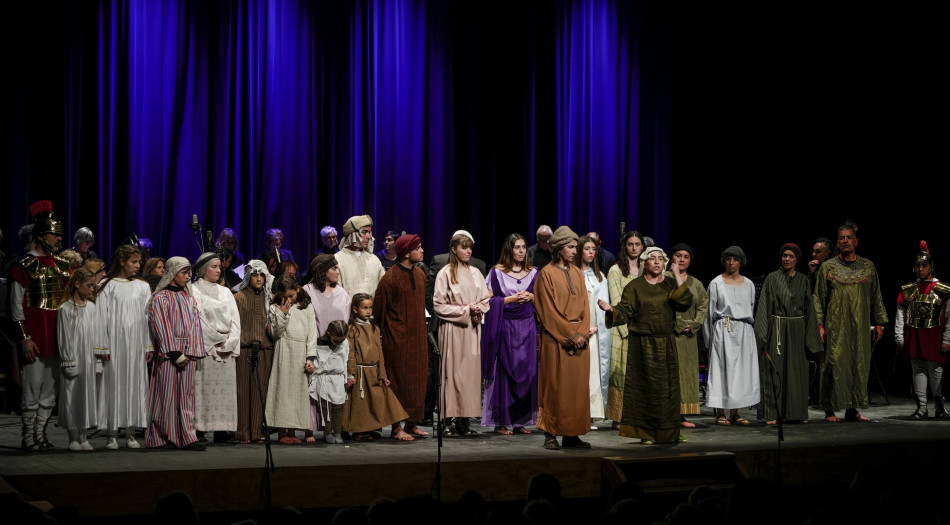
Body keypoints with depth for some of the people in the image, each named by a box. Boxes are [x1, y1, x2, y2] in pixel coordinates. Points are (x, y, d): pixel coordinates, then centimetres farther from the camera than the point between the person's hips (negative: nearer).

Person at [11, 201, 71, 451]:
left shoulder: (62, 265, 13)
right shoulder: (24, 265, -6)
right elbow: (16, 306, -8)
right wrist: (24, 338, -13)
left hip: (58, 336, 6)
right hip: (34, 338, -6)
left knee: (51, 389, 9)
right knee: (33, 389, -2)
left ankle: (40, 434, 18)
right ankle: (28, 437, 6)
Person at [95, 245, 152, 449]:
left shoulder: (143, 287, 10)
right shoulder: (107, 286, 1)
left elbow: (148, 317, 9)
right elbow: (102, 317, -2)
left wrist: (149, 346, 4)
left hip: (136, 344, 3)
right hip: (114, 343, -3)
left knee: (135, 384, 2)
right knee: (113, 384, -3)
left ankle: (131, 434, 8)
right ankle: (111, 434, 2)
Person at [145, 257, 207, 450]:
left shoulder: (188, 298, 16)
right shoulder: (161, 298, -4)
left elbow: (195, 325, 14)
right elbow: (162, 327, -10)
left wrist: (193, 352, 2)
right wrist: (176, 354, -15)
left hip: (187, 353, 6)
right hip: (168, 354, -6)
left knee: (186, 395, 3)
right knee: (167, 395, -3)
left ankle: (186, 437, 3)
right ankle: (161, 437, 3)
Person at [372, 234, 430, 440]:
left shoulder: (420, 274, 9)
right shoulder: (390, 278, -14)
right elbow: (379, 309, -7)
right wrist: (384, 334, 0)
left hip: (417, 336, 7)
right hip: (398, 338, -7)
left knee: (417, 379, 9)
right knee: (399, 380, -2)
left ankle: (412, 424, 17)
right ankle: (396, 427, 4)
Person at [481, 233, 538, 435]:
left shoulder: (533, 272, 11)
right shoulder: (497, 272, 0)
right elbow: (490, 300, -3)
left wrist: (531, 297, -5)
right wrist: (511, 299, -13)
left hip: (527, 326, 4)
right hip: (505, 326, -4)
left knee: (526, 371, 2)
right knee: (504, 371, -4)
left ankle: (520, 420, 8)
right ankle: (501, 421, 1)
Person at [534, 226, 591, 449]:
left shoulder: (577, 273, 13)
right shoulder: (547, 273, -4)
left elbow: (584, 306, 10)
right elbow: (549, 310, -9)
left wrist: (582, 334, -5)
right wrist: (570, 335, -13)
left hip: (579, 337, 6)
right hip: (555, 338, -6)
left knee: (578, 386, 3)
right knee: (556, 386, -5)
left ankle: (572, 434, 7)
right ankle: (551, 434, 1)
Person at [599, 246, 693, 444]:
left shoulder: (671, 284, 9)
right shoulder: (635, 286, 2)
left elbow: (684, 303, -7)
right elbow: (624, 312, -4)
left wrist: (677, 276, -10)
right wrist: (610, 309, -24)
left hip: (666, 345, 3)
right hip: (642, 345, -3)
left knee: (668, 388, 5)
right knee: (644, 387, -4)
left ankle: (669, 433, 13)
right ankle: (646, 433, 3)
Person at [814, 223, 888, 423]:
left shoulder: (868, 267, 9)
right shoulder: (827, 267, 3)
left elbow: (876, 297, 13)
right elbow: (819, 298, 2)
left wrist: (878, 323, 7)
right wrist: (820, 324, -6)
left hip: (860, 326, 3)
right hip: (835, 326, -3)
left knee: (859, 364, 2)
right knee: (834, 363, -6)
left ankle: (852, 409, 9)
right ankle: (830, 409, 0)